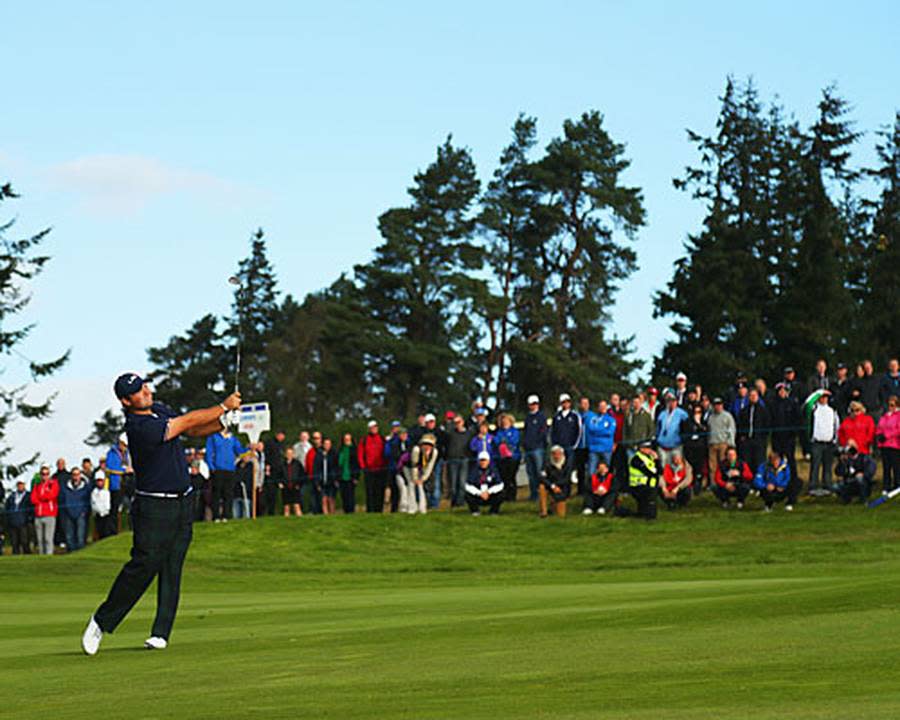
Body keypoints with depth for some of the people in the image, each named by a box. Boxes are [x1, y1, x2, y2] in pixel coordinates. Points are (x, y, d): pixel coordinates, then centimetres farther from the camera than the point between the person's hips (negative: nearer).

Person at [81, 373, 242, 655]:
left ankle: (161, 633, 3)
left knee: (172, 569, 3)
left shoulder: (158, 409, 9)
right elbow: (187, 421, -18)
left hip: (182, 503, 8)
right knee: (144, 565, -10)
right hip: (154, 507, -8)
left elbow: (192, 430, 14)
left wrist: (222, 423, -4)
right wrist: (224, 406, -10)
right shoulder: (140, 428, -20)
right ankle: (101, 622, 3)